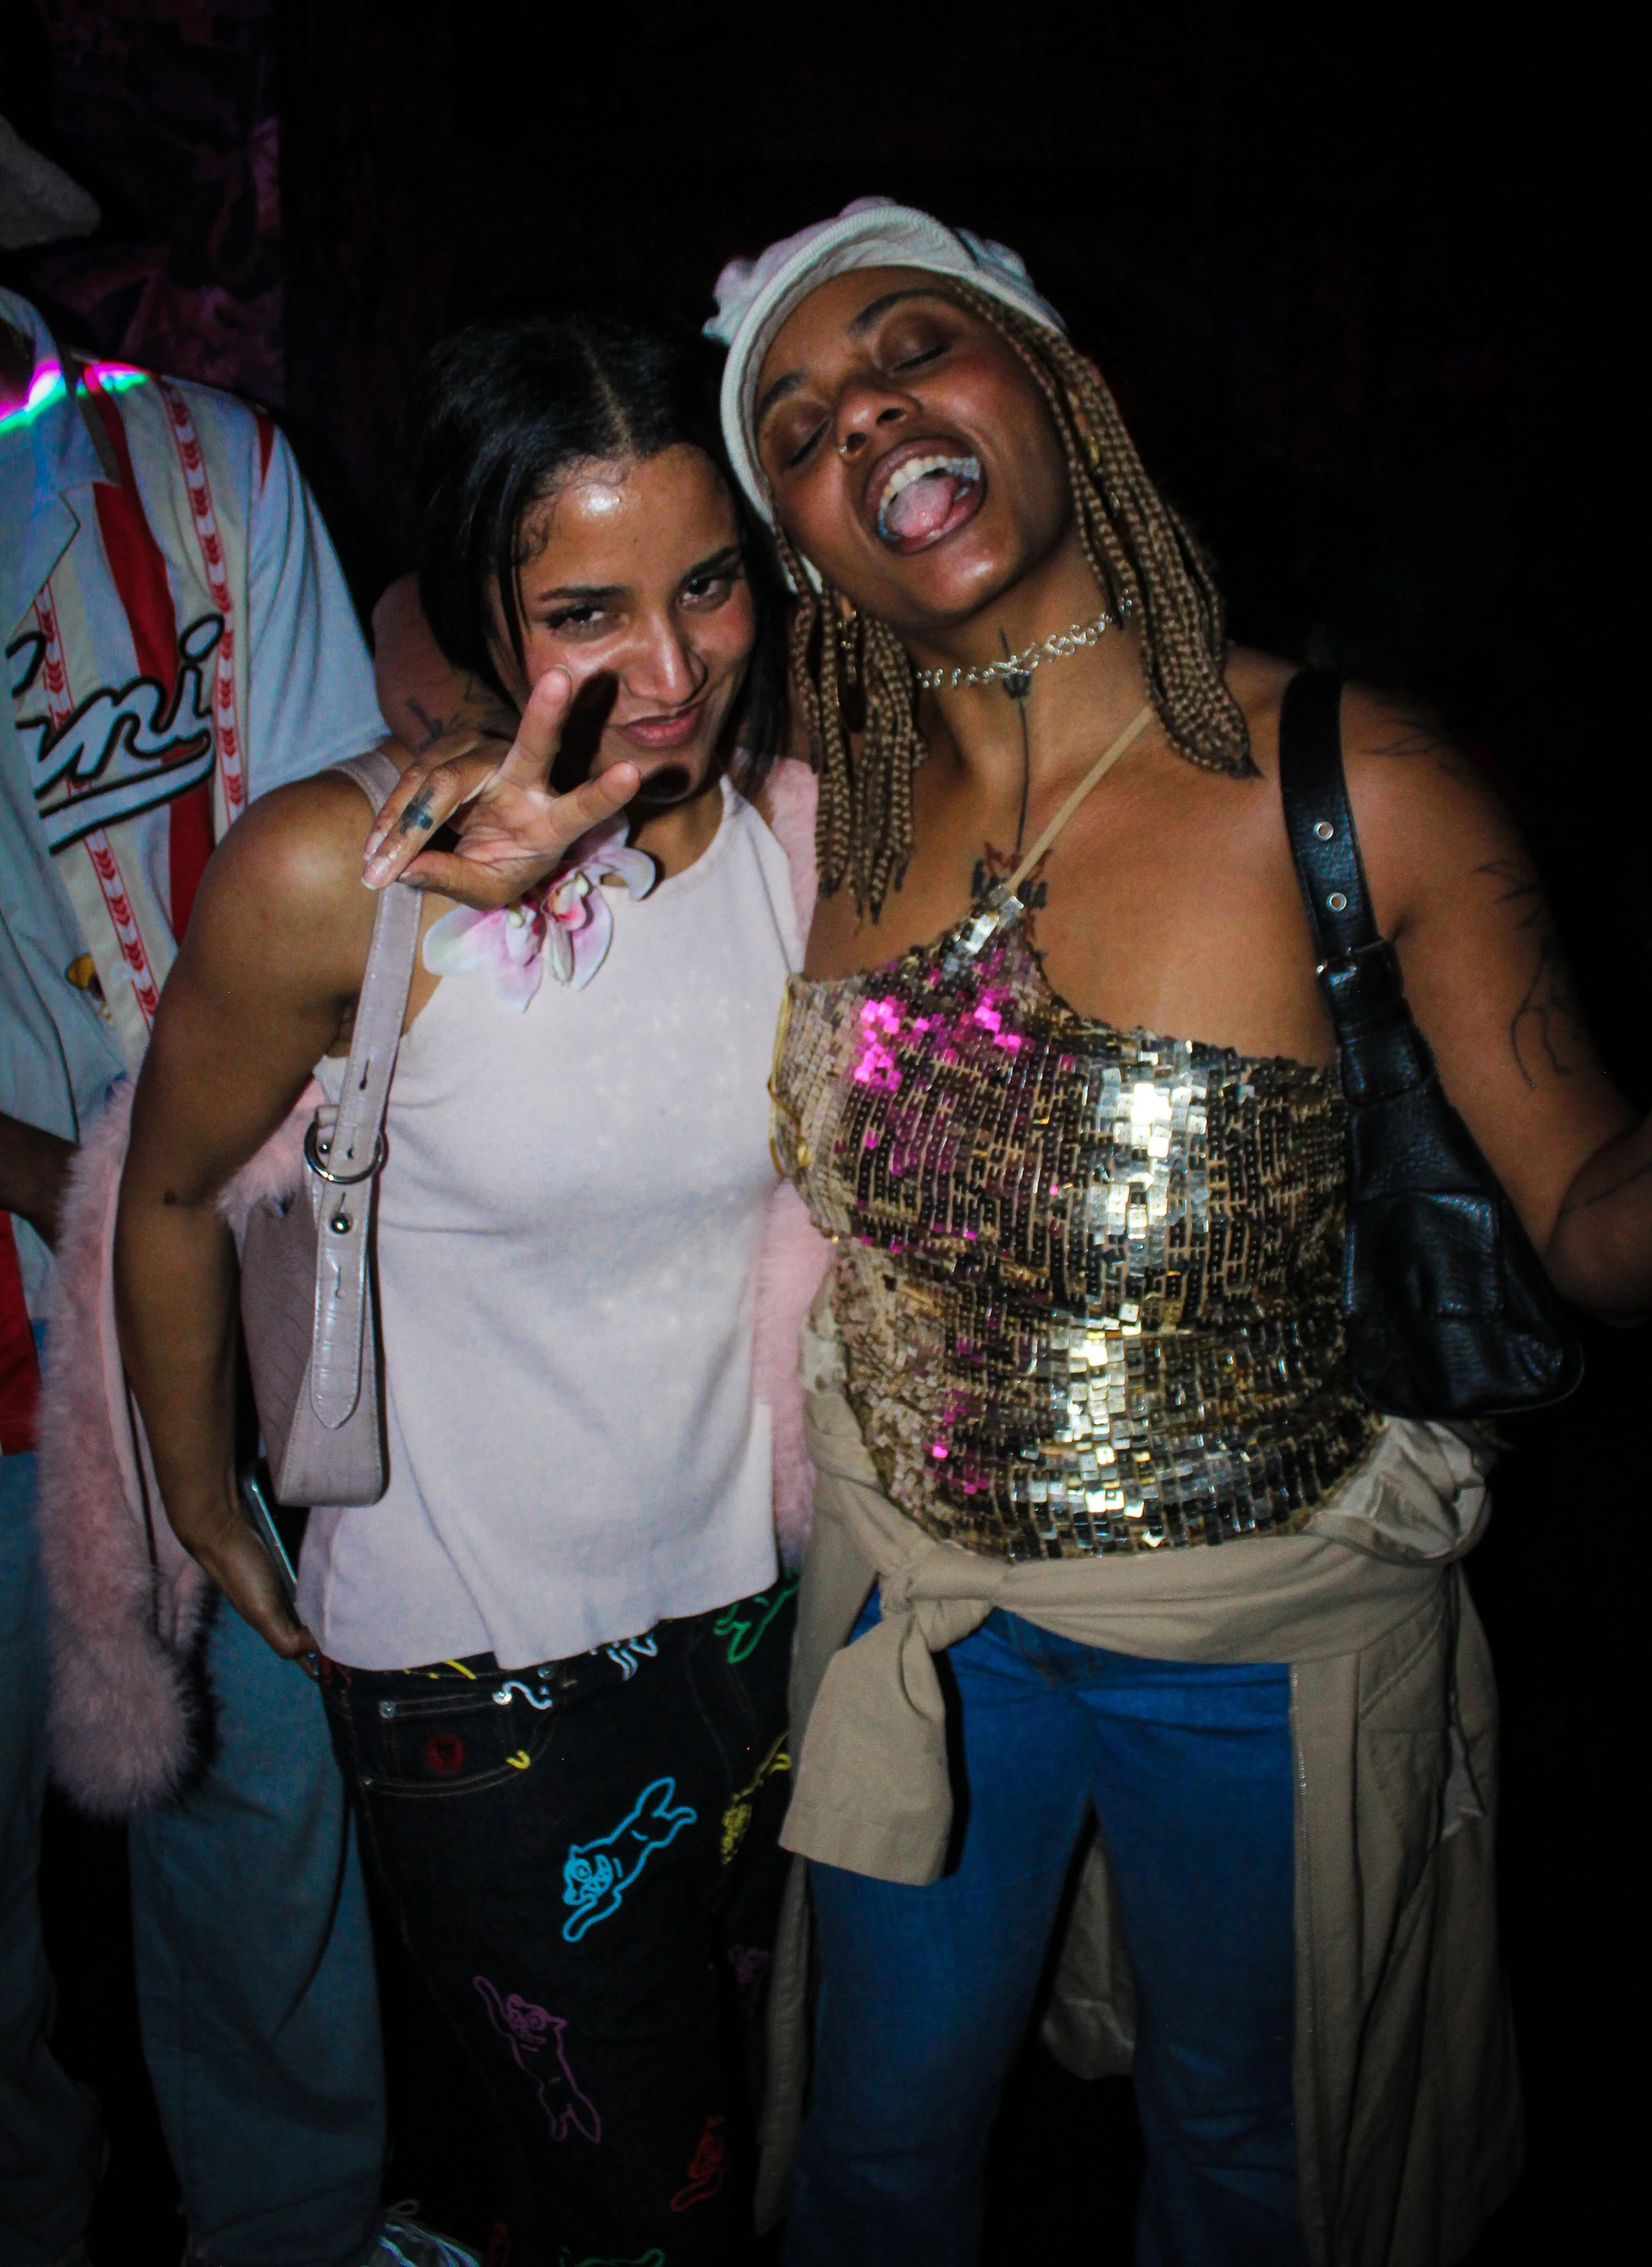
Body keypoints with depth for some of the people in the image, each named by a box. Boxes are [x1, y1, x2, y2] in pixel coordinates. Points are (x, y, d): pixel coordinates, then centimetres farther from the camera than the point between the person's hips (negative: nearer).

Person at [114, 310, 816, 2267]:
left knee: (740, 2090, 26)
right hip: (478, 1655, -4)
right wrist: (204, 1515, 3)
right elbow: (173, 1193, -6)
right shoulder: (332, 876, -21)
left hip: (756, 1594, 5)